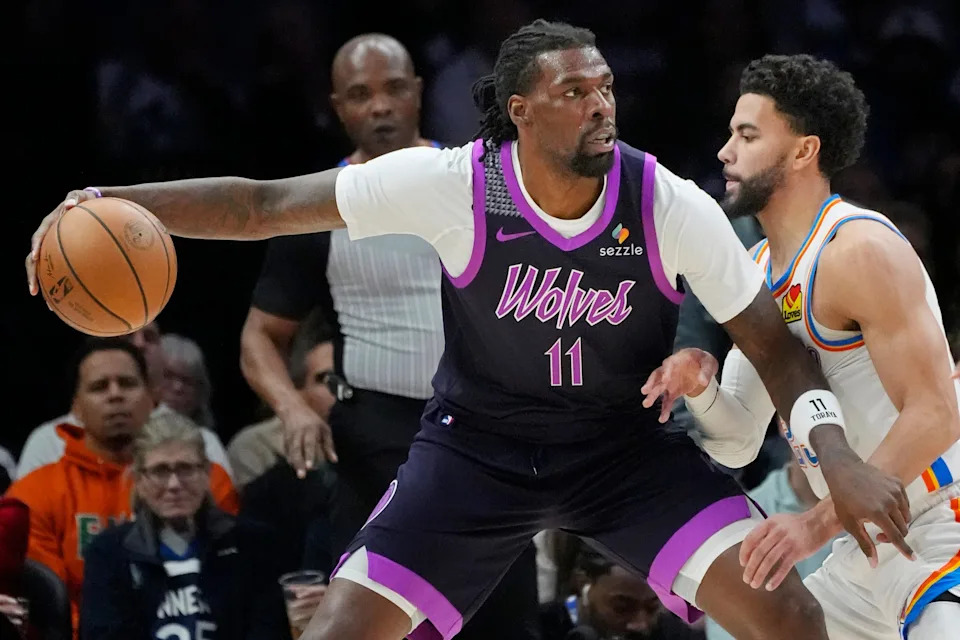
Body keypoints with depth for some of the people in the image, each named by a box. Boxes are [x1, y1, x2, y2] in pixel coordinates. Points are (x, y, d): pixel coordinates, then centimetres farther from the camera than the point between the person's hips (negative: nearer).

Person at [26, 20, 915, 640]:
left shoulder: (670, 207, -18)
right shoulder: (455, 186, -20)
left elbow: (774, 347, -11)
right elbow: (264, 205, -16)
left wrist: (837, 456, -30)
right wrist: (111, 202, -28)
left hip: (627, 444, 0)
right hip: (476, 444, 0)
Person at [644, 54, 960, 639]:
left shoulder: (860, 250, -18)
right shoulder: (757, 269, 11)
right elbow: (738, 442, 14)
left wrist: (819, 524, -28)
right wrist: (700, 387, -8)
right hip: (866, 551, 10)